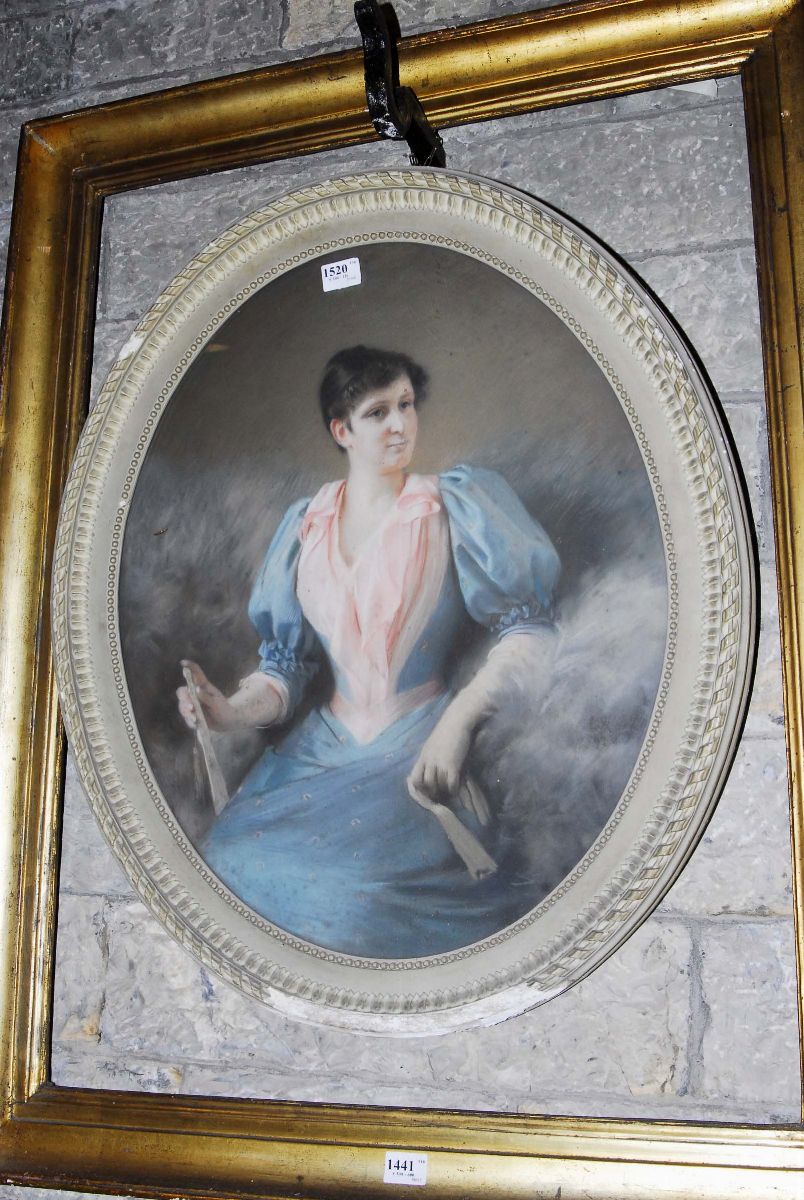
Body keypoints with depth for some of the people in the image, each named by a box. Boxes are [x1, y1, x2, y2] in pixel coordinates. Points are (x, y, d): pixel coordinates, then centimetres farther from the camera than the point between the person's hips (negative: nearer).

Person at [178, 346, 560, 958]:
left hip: (420, 750, -3)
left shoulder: (456, 505, 2)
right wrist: (231, 710, -9)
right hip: (324, 746, 4)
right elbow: (286, 667, 12)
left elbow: (529, 628, -4)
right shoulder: (305, 526, 11)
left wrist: (457, 724, -17)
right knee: (232, 856, -19)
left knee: (363, 887, -29)